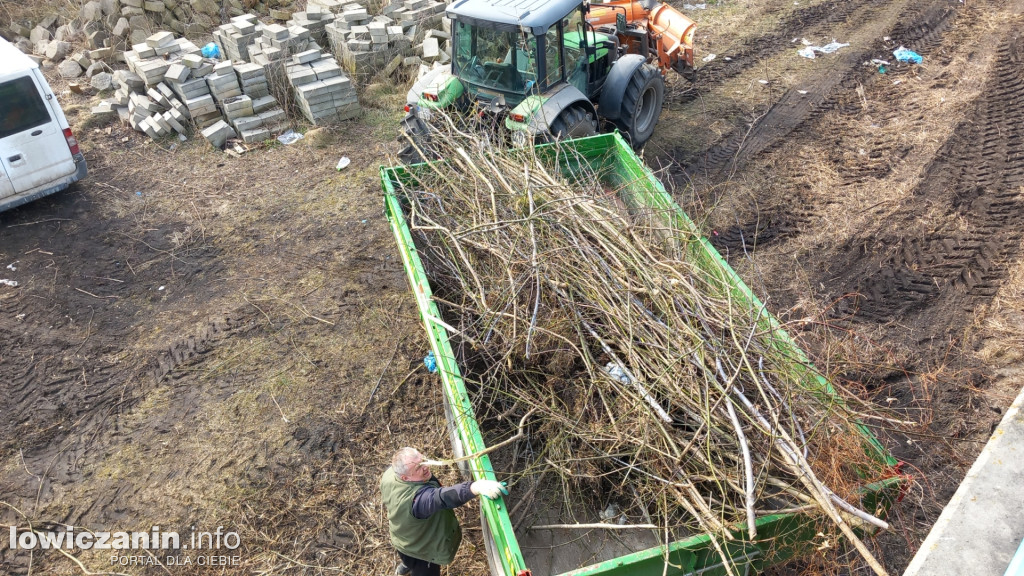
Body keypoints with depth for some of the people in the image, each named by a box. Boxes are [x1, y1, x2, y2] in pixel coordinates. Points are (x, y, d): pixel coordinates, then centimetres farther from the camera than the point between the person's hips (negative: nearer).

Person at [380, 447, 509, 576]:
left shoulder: (388, 473, -25)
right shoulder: (419, 497, -50)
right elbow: (444, 497, -69)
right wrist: (476, 487, -83)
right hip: (423, 550, -8)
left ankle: (406, 565, 72)